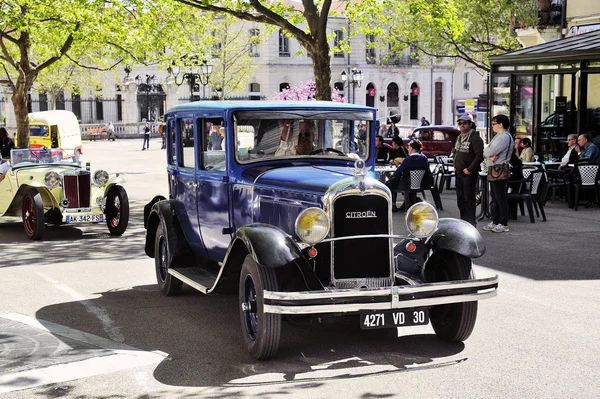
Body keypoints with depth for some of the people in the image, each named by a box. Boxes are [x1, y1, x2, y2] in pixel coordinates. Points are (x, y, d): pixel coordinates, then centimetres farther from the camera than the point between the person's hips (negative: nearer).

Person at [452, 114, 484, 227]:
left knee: (469, 198, -7)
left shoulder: (475, 138, -12)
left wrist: (470, 169, -19)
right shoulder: (459, 138, 15)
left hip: (469, 174, -9)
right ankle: (464, 220, 23)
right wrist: (455, 165, 15)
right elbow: (454, 152, 29)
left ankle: (471, 222, -2)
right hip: (459, 173, 9)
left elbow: (480, 155, -20)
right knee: (460, 199, 13)